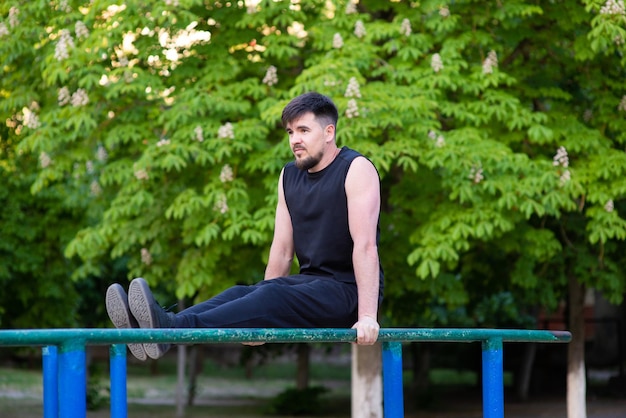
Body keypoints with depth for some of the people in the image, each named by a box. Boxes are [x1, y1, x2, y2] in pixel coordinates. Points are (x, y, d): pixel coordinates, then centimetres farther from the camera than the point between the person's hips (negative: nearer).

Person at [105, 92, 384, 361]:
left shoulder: (356, 170, -11)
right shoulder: (289, 176, 11)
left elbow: (365, 246, -20)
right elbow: (282, 250, 12)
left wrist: (367, 316, -27)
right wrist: (257, 321, 10)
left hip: (348, 290, -7)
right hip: (310, 282, 7)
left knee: (272, 297, -31)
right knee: (241, 294, -19)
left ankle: (173, 329, -50)